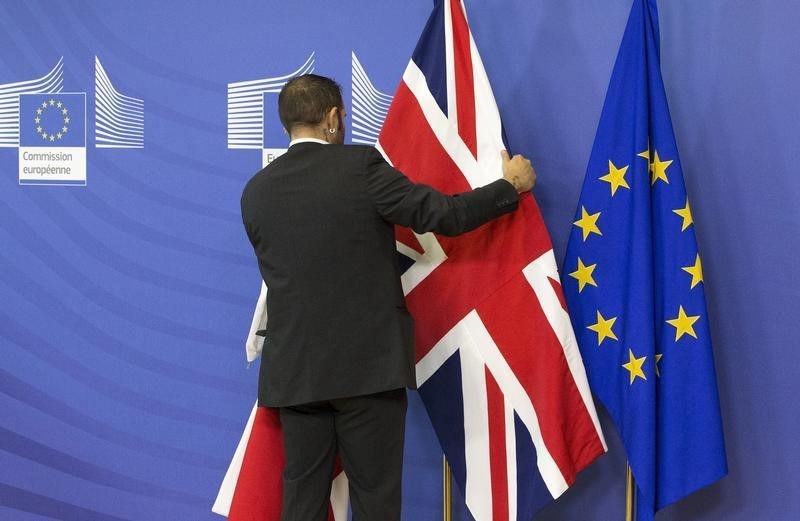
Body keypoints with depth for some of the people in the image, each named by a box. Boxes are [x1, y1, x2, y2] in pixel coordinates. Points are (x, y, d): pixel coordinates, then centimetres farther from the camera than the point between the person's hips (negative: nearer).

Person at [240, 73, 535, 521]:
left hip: (294, 367, 4)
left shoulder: (256, 191, 6)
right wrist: (511, 185, 8)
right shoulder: (360, 165, -8)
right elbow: (443, 214, -7)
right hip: (368, 361, -4)